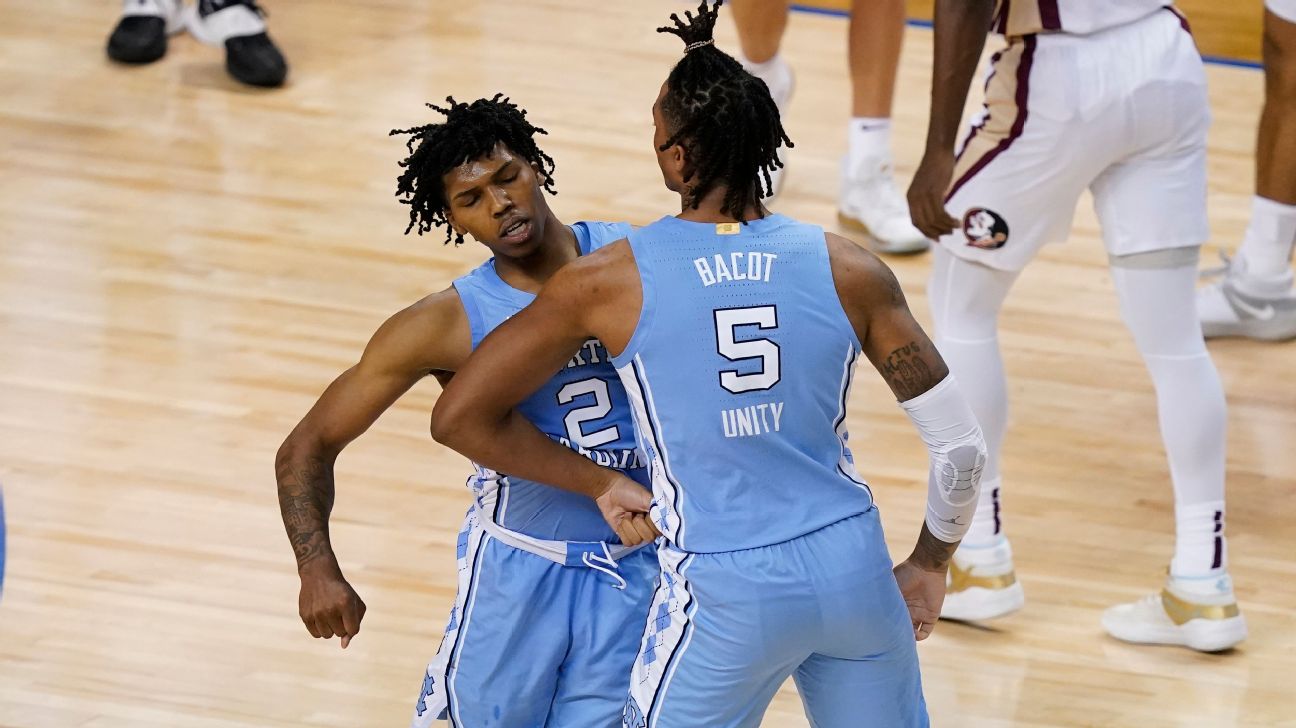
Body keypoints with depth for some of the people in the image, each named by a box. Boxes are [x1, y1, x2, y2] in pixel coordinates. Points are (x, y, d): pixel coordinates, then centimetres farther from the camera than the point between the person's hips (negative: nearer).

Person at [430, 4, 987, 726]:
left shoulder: (610, 283, -8)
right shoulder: (847, 269, -4)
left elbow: (459, 417, -2)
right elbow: (963, 444, -2)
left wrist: (603, 483, 6)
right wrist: (930, 564, 15)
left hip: (726, 594, -2)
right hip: (853, 566, 2)